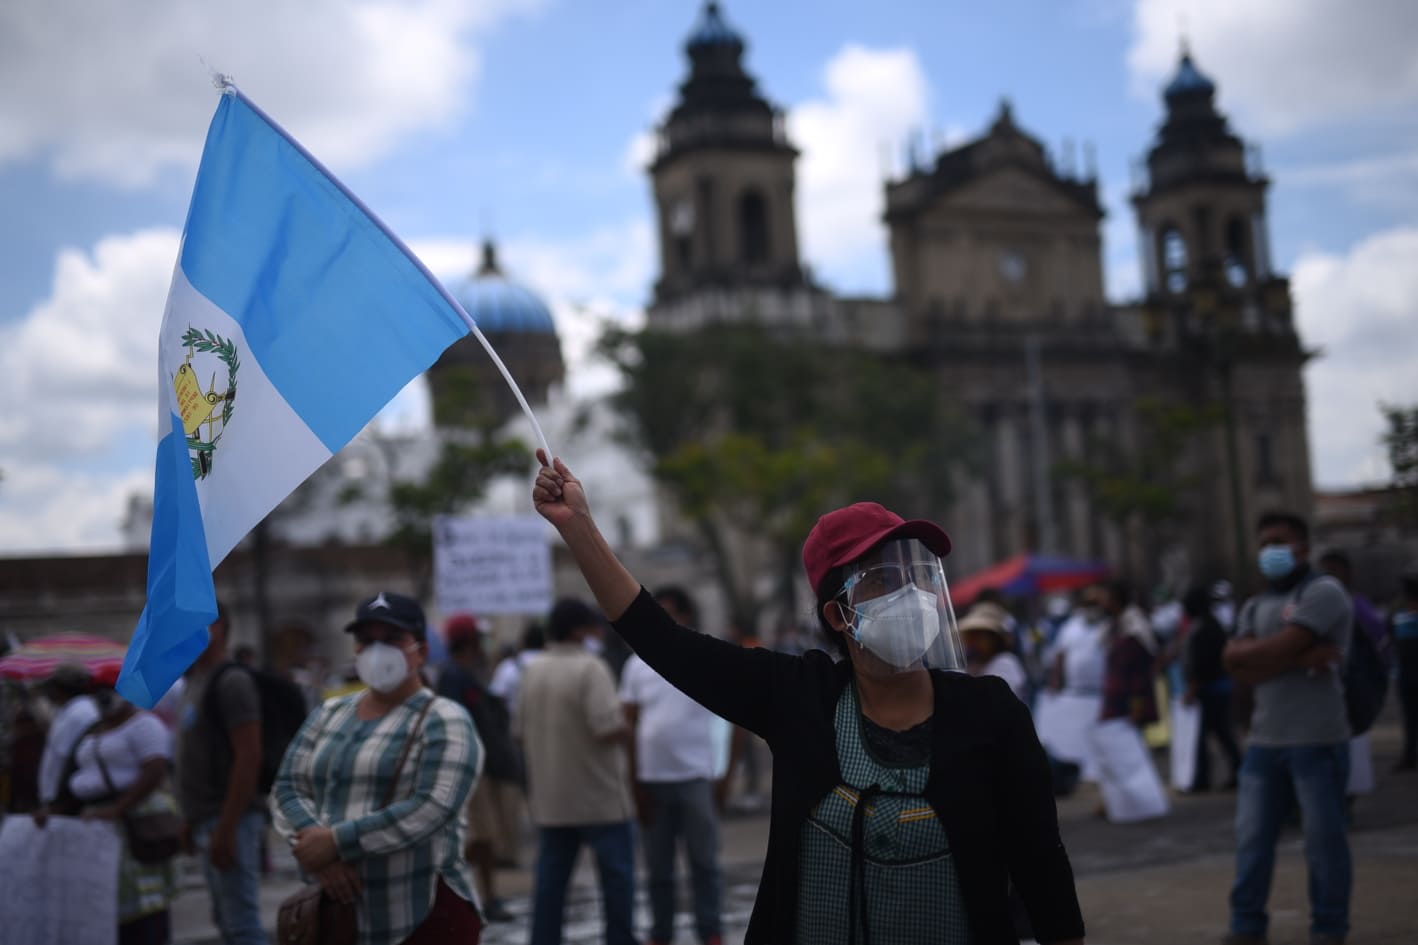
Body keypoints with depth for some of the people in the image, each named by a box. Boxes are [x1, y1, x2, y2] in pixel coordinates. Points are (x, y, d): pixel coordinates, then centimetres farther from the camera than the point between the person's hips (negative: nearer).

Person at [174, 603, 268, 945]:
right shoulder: (195, 681, 17)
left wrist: (226, 828, -23)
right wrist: (193, 820, 18)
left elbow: (248, 757, -19)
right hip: (208, 820, 10)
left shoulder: (231, 682, -12)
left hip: (229, 820, -10)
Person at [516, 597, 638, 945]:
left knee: (551, 878, 8)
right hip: (599, 796, -6)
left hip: (550, 798, 6)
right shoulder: (590, 668, -15)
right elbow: (610, 728, -23)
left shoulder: (533, 672, 7)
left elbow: (521, 730, 13)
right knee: (617, 875, 6)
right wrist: (627, 731, -3)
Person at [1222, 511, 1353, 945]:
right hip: (1264, 740, 6)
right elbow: (1236, 667, 0)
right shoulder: (1254, 607, 17)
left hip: (1317, 740, -6)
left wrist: (1245, 653, 0)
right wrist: (1301, 659, -12)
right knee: (1252, 837, 6)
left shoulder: (1323, 593, -5)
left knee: (1323, 837, 2)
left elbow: (1278, 648, -18)